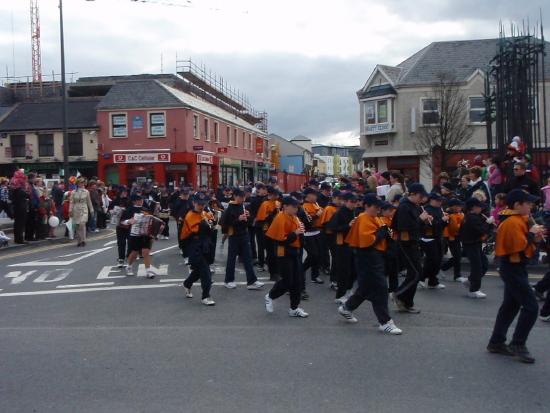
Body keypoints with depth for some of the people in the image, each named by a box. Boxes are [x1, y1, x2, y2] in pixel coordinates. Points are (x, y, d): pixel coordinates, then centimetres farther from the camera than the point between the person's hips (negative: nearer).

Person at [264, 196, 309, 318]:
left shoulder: (294, 218, 10)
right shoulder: (280, 219, -17)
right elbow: (280, 239, -22)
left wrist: (300, 230, 2)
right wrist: (294, 234, -22)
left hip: (294, 252, 9)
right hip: (283, 254, -8)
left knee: (296, 281, 9)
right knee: (287, 281, -4)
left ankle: (294, 308, 18)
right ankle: (270, 296, 22)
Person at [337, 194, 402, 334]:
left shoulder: (375, 219, 15)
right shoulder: (364, 220, -15)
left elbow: (379, 236, 19)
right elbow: (367, 240, -25)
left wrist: (385, 232, -1)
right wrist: (382, 232, -16)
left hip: (376, 257, 10)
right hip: (368, 258, -10)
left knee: (367, 288, 18)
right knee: (380, 289, -8)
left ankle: (347, 308, 34)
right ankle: (385, 322, -3)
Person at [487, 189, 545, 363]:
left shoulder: (520, 220, 14)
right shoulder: (513, 222, -18)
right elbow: (519, 247, -26)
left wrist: (534, 239, 1)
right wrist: (531, 233, -13)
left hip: (515, 268, 11)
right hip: (513, 268, -11)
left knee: (510, 306, 14)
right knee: (531, 306, -10)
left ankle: (496, 342, 20)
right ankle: (518, 345, -2)